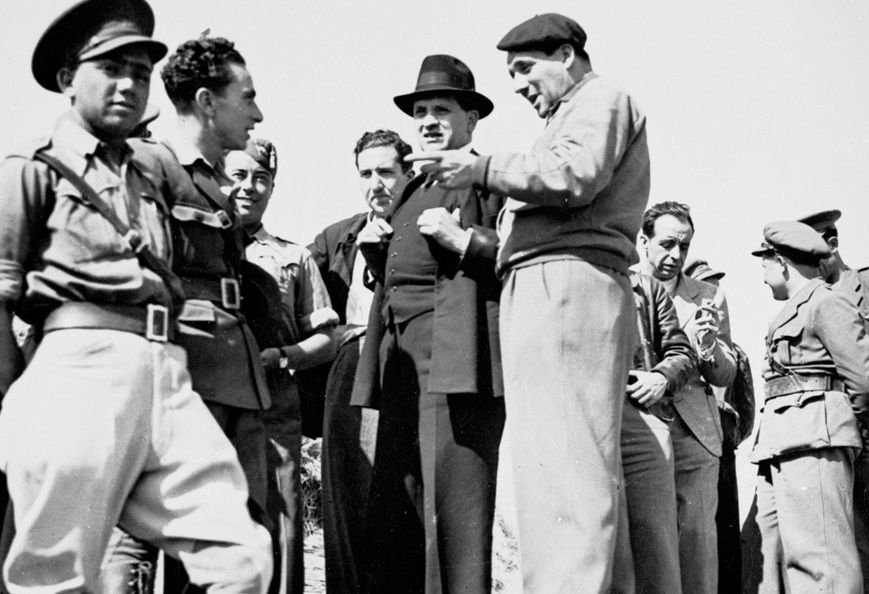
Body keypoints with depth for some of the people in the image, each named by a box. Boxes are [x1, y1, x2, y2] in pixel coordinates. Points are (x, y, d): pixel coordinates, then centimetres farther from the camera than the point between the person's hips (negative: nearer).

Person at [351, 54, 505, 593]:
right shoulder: (414, 191, 28)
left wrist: (463, 240, -16)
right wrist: (376, 254, 13)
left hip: (457, 354, -8)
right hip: (402, 359, 8)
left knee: (455, 507, -12)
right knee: (392, 510, 4)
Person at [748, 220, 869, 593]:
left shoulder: (826, 303, -3)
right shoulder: (791, 312, 24)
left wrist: (828, 413, 4)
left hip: (812, 438, -10)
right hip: (779, 445, 10)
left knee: (818, 559, -13)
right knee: (776, 559, 9)